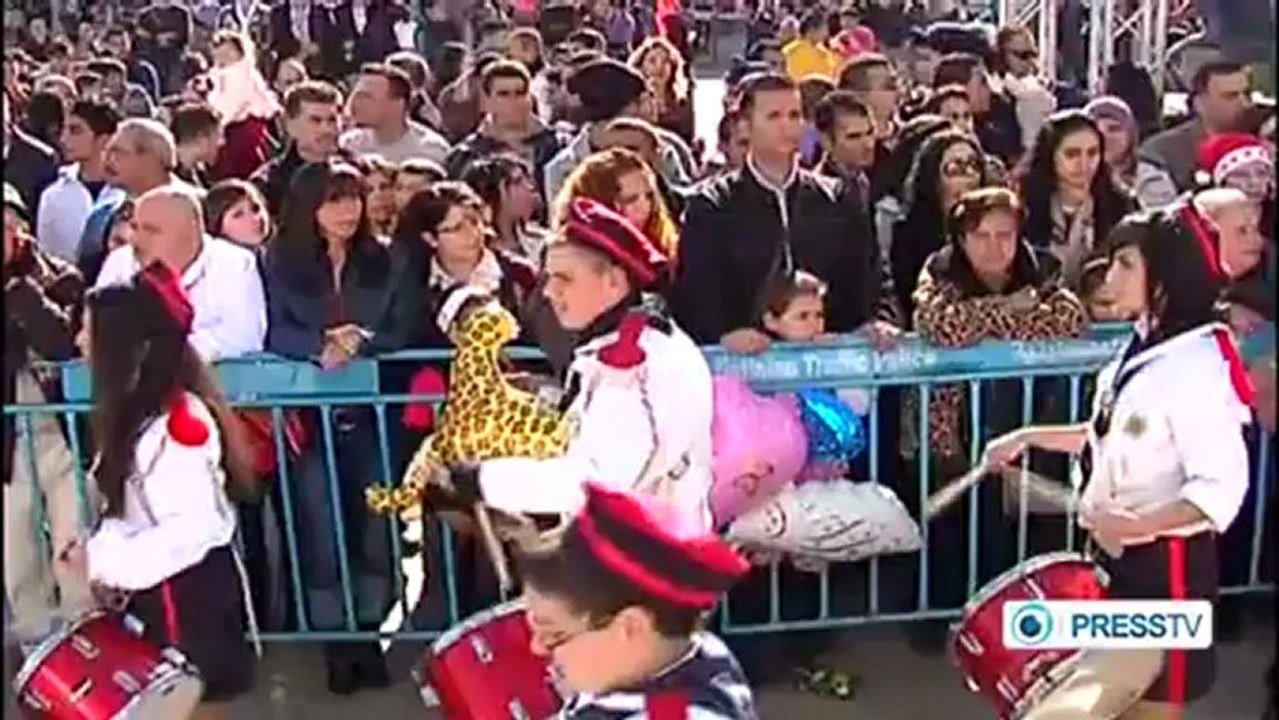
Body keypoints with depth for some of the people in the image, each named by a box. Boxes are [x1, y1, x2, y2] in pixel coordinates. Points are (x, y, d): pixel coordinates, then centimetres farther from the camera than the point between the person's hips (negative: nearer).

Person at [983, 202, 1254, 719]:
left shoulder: (1198, 366, -23)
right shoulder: (1142, 347, 4)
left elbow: (1221, 489, -25)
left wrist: (1134, 526, -32)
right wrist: (1029, 437, 10)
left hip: (1166, 563, -8)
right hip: (1117, 554, 8)